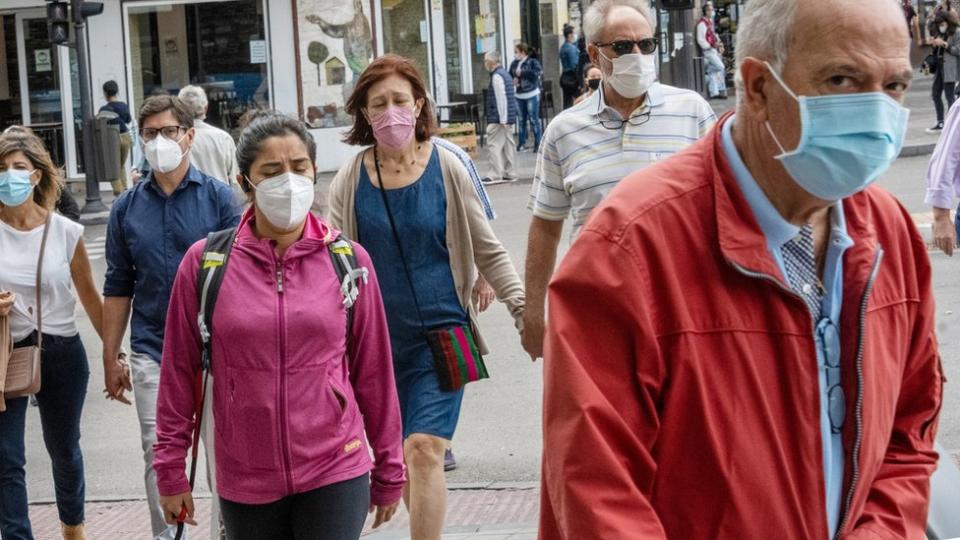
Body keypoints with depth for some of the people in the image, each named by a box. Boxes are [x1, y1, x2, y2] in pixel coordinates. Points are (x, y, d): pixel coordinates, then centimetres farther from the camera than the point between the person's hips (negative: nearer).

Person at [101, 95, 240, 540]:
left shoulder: (217, 197, -2)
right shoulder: (127, 207, 6)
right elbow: (118, 288, 10)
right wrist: (110, 359, 7)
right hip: (152, 353, 2)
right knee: (158, 454, 2)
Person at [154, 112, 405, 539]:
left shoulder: (348, 261, 0)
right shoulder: (203, 263, -2)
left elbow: (372, 372, 6)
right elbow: (179, 371, 4)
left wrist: (389, 471, 10)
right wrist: (171, 470, 5)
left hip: (335, 476, 0)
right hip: (245, 484, 1)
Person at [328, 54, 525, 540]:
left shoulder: (446, 168, -4)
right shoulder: (351, 179, 0)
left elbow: (488, 251, 2)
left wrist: (523, 308, -6)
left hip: (441, 332, -3)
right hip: (377, 336, 3)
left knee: (424, 448, -14)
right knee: (398, 454, 13)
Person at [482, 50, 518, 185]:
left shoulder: (497, 76, -15)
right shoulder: (505, 74, 16)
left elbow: (501, 98, -20)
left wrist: (502, 119, -21)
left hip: (498, 119, -10)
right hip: (508, 118, 10)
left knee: (494, 144, -8)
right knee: (508, 144, 11)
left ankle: (496, 175, -10)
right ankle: (510, 174, 14)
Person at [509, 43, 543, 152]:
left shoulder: (533, 62, -7)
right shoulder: (514, 64, 7)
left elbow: (537, 72, -23)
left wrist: (522, 73, -20)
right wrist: (512, 80, -7)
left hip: (531, 94, -5)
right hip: (519, 95, 5)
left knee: (533, 119, -4)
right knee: (522, 120, 12)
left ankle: (538, 143, 2)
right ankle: (521, 142, 19)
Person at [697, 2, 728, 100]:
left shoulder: (710, 21, 15)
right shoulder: (702, 23, -14)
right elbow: (700, 39, -17)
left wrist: (718, 42, 10)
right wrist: (710, 47, -17)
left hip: (714, 50, 9)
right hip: (708, 50, -9)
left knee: (712, 71, 9)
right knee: (721, 68, -14)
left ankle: (713, 93, 10)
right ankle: (721, 91, -7)